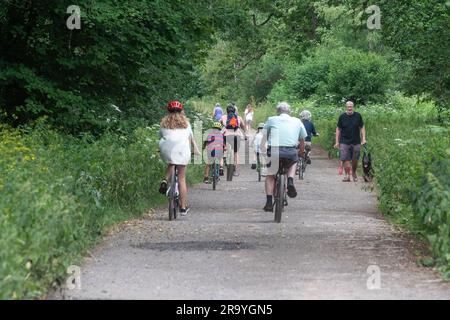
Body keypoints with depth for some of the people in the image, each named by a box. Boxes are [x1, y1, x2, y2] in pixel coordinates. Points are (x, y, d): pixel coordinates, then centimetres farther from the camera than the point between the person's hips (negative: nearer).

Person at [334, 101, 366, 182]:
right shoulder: (342, 117, 1)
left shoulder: (358, 116, 3)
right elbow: (338, 129, 7)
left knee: (355, 160, 7)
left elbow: (362, 127, 9)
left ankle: (354, 173, 27)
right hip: (344, 142, -1)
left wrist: (363, 138, -1)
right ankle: (347, 175, 0)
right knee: (346, 159, -7)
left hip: (356, 142, 1)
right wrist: (337, 142, 3)